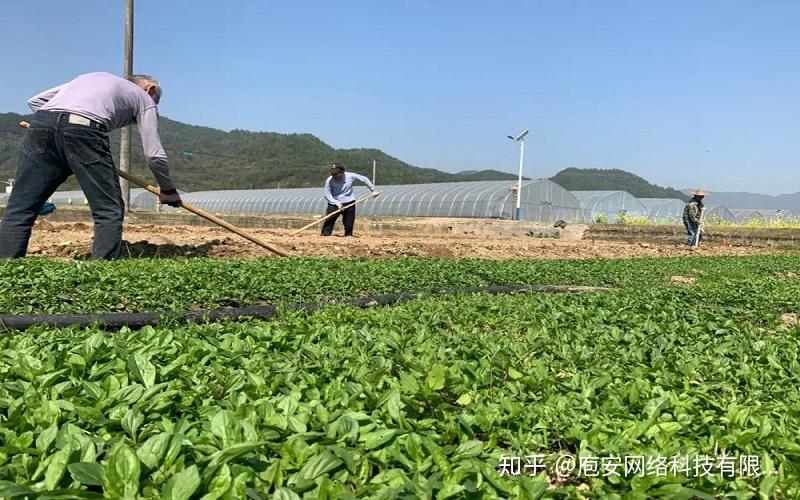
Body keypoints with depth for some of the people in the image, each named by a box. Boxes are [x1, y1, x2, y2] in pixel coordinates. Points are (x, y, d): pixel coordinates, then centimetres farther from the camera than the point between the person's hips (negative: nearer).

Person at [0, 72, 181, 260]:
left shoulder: (92, 77, 38)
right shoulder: (145, 98, 24)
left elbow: (35, 101, 29)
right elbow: (154, 154, 17)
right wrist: (168, 190, 29)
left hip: (42, 120, 5)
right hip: (84, 130, -5)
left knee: (19, 210, 5)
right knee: (110, 211, 5)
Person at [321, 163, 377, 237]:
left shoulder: (350, 176, -11)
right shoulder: (329, 180, -15)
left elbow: (364, 179, 3)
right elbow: (327, 195, -12)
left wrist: (373, 189, 2)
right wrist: (337, 203, -24)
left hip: (349, 203, 2)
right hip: (334, 203, -1)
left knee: (349, 224, 7)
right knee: (328, 222, -11)